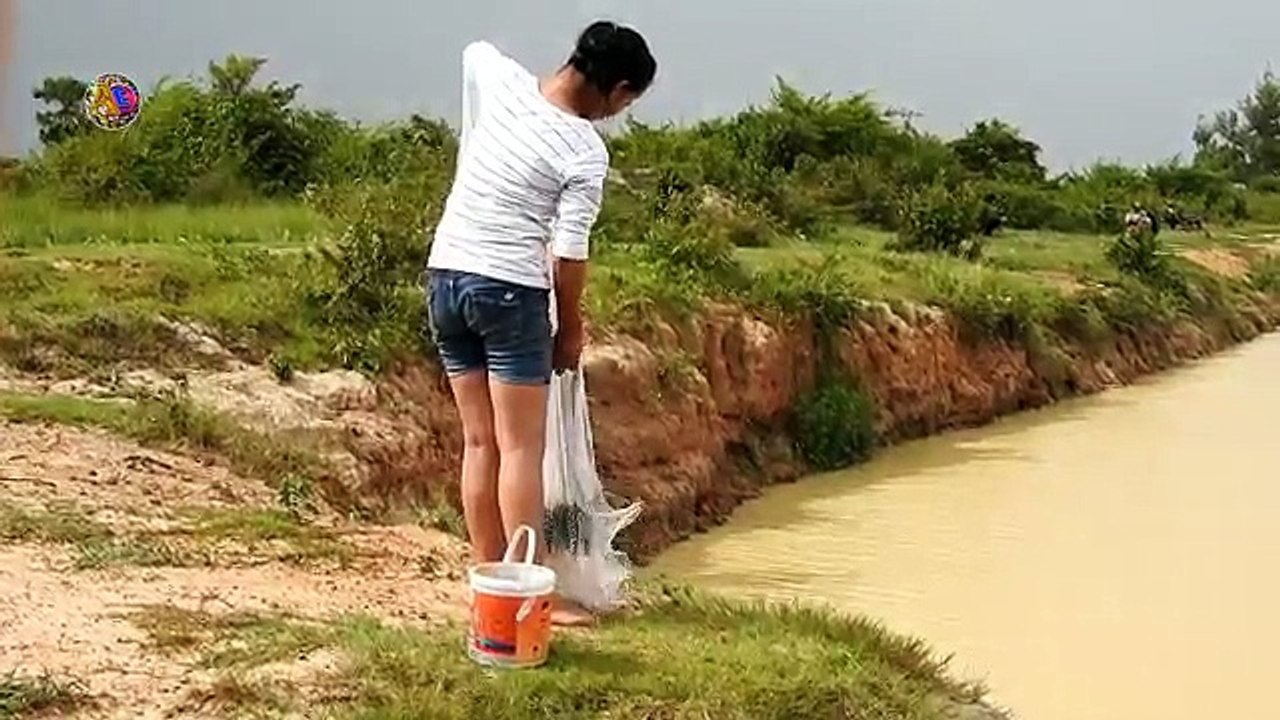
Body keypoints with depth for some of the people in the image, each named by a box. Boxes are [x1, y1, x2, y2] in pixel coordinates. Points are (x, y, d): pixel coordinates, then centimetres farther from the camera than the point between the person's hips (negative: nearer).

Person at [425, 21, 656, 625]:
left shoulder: (501, 78, 1)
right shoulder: (587, 155, -14)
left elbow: (474, 49, 26)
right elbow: (568, 253, -12)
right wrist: (571, 329, 2)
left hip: (445, 274, 7)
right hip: (509, 289, -7)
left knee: (479, 440, 12)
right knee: (521, 449, -2)